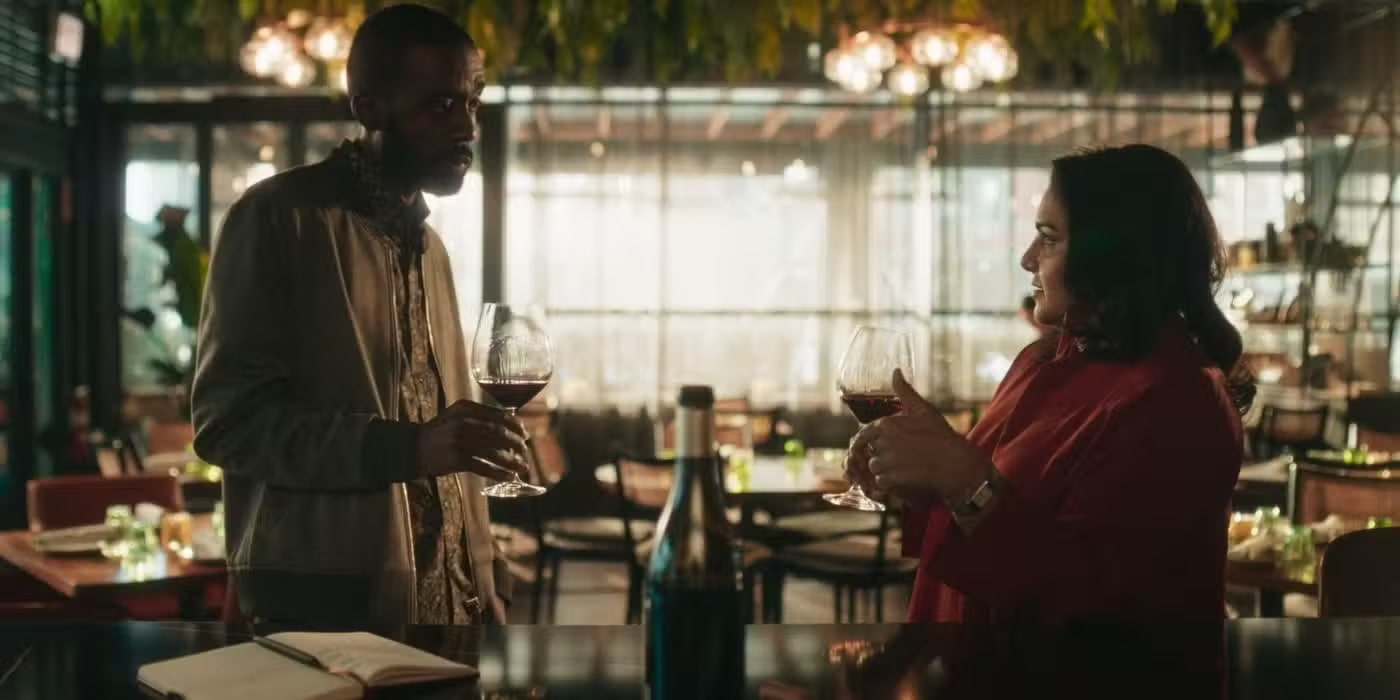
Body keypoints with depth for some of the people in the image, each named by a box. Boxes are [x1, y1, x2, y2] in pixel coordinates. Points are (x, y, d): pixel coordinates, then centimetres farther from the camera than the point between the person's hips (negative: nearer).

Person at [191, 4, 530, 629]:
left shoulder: (428, 245, 17)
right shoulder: (280, 217, -7)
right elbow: (228, 418, -14)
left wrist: (484, 582, 11)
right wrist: (407, 447, -26)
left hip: (444, 605, 7)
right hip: (324, 608, -7)